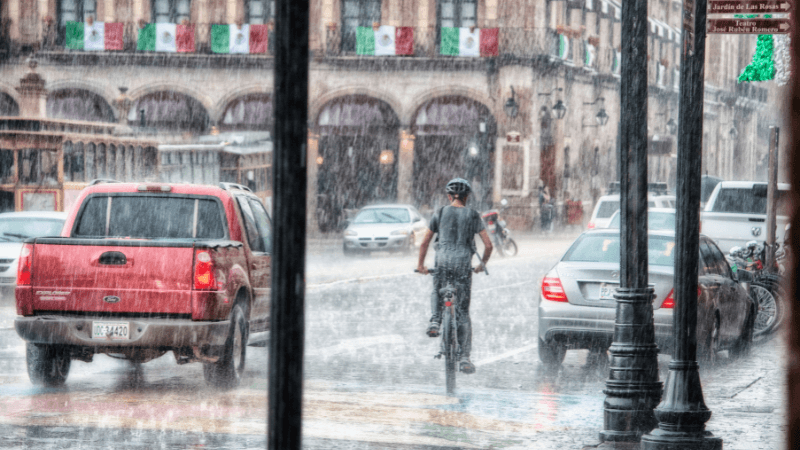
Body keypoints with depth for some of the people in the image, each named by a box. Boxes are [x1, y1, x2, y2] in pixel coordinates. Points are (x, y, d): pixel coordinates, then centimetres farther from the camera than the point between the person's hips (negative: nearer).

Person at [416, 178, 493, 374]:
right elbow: (488, 245, 3)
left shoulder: (440, 213, 7)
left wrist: (421, 265, 22)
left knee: (436, 293, 31)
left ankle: (435, 320, 1)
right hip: (464, 263, 0)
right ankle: (464, 357, 1)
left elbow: (425, 242, 10)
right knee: (463, 312, 6)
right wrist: (482, 264, 20)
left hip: (443, 262, 0)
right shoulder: (473, 216, 5)